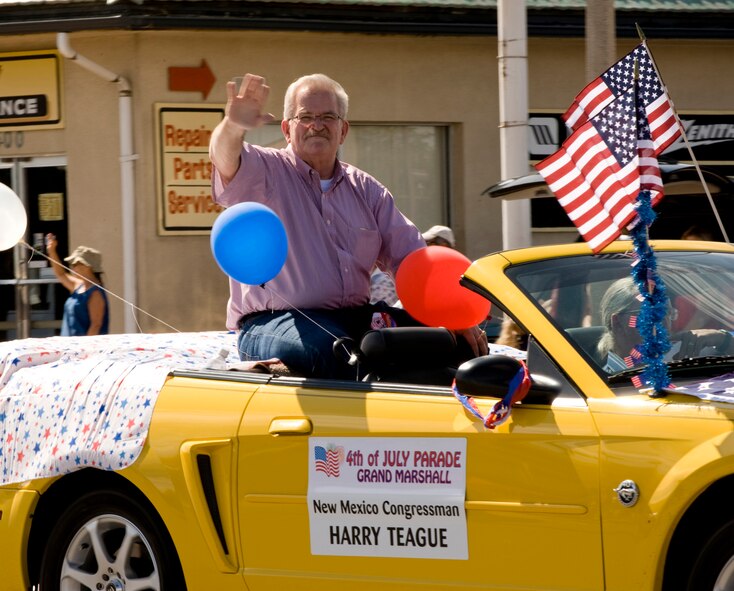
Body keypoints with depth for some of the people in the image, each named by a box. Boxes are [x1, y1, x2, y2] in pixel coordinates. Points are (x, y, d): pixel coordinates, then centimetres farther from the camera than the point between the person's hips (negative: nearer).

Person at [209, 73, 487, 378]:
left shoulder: (367, 190, 18)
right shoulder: (264, 172, 4)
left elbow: (413, 258, 12)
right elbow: (226, 159, -20)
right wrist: (233, 126, -45)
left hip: (355, 319, 5)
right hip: (273, 324, -5)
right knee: (332, 347, -37)